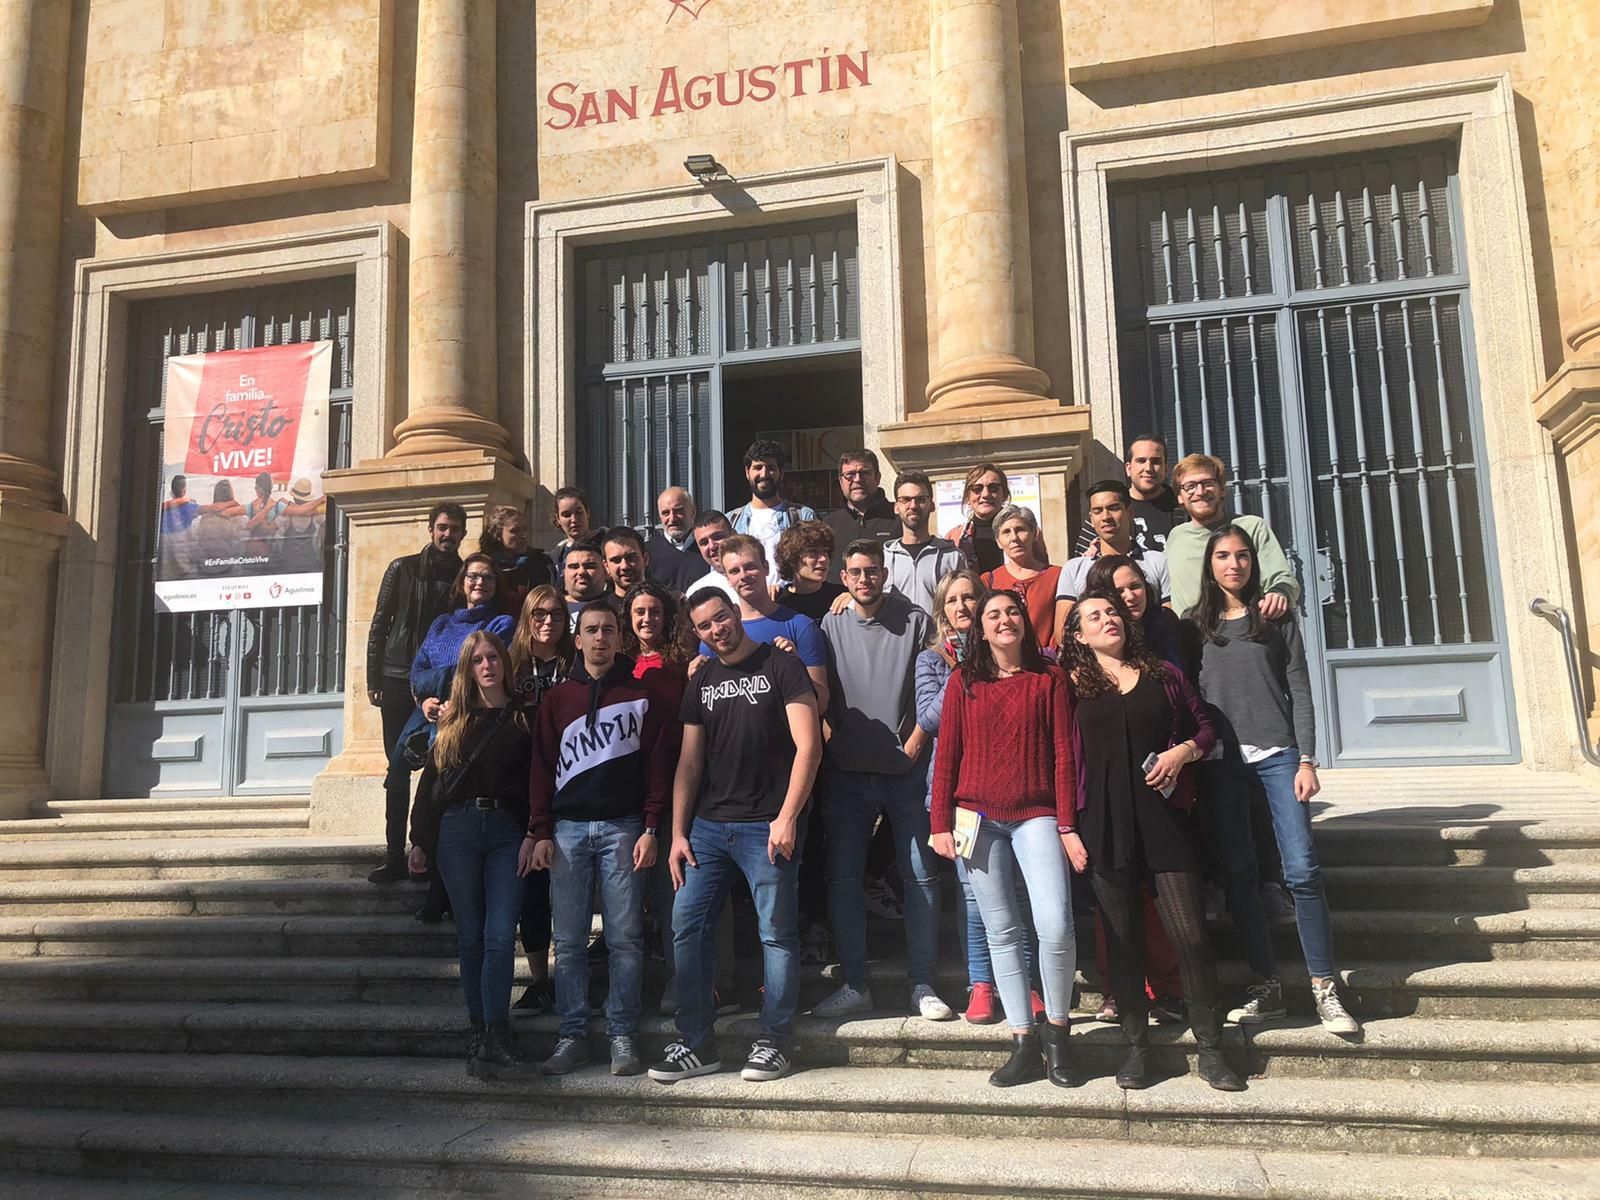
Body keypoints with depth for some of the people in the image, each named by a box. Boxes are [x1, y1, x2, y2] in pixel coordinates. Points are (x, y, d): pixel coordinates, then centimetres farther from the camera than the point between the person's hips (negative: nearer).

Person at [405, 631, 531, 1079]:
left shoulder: (524, 717, 6)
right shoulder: (454, 719, 10)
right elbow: (431, 777, 10)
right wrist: (421, 839, 5)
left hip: (507, 831, -2)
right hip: (457, 830, 2)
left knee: (500, 936, -8)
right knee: (471, 936, 7)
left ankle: (492, 1038, -7)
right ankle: (482, 1031, 15)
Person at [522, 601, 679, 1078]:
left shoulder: (644, 694, 4)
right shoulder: (558, 698, 11)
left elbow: (660, 764, 1)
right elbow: (542, 767, 8)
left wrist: (651, 829, -6)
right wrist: (540, 832, 0)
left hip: (623, 828, -2)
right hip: (567, 829, 2)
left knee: (625, 939, 0)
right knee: (569, 941, 4)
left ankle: (623, 1036, 9)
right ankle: (573, 1035, 13)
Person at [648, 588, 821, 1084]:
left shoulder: (779, 666, -3)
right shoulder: (701, 683, 13)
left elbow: (808, 746, -9)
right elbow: (689, 764, 13)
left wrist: (787, 817, -15)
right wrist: (678, 833, 6)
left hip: (766, 826, -5)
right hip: (708, 825, 6)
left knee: (777, 932, 1)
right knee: (686, 927, 3)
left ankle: (775, 1042, 15)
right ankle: (696, 1043, 15)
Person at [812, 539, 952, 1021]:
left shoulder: (915, 622, 0)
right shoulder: (831, 625, 6)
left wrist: (915, 741, -7)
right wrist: (828, 735, -3)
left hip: (906, 769, -2)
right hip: (848, 770, 2)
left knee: (920, 876, 2)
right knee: (842, 877, 4)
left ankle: (922, 985, 12)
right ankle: (854, 985, 15)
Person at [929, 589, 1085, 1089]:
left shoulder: (1049, 678, 6)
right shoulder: (963, 682, 8)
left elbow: (1063, 754, 2)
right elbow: (946, 755, 7)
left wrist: (1067, 824, -4)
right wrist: (940, 823, 1)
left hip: (1036, 816, -1)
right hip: (978, 818, 1)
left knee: (1056, 927, -14)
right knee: (1002, 932, 5)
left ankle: (1056, 1033, 8)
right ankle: (1023, 1043, 14)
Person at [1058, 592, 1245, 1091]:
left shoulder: (1163, 675, 11)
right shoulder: (1073, 685, 6)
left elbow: (1205, 729, 16)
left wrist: (1183, 751, -4)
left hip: (1164, 819, 1)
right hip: (1104, 825, 0)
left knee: (1191, 935, -2)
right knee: (1123, 938, 6)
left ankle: (1210, 1050, 10)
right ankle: (1137, 1046, 18)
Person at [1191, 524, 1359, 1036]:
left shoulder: (1276, 618, 7)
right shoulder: (1196, 623, 10)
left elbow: (1299, 691, 3)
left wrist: (1306, 760, -6)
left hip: (1276, 753, -1)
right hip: (1221, 760, 2)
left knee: (1301, 869, -9)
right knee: (1239, 874, 3)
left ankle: (1324, 988, 1)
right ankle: (1266, 987, 12)